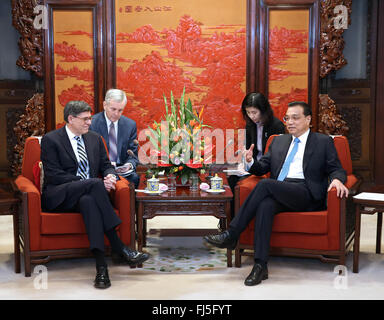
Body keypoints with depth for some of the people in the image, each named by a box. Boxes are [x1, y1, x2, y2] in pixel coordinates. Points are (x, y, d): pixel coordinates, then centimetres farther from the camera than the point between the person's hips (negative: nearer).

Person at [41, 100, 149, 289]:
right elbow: (53, 175, -10)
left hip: (87, 194, 4)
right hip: (59, 197, -3)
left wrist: (111, 176, -11)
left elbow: (106, 165, 18)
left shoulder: (95, 139, 17)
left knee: (88, 201, -36)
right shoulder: (51, 140, -1)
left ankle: (101, 266, -46)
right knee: (95, 184, -34)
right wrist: (97, 182, -19)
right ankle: (120, 249, -36)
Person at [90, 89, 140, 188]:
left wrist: (130, 165, -11)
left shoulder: (130, 125, 8)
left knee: (134, 178, -29)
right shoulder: (92, 123, -2)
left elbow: (133, 155, 12)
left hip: (122, 170, 3)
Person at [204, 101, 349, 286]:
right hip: (278, 193, 4)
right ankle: (260, 266, -36)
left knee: (265, 185, -29)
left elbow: (336, 169, 9)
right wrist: (250, 162, -1)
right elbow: (262, 168, 22)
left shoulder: (323, 142, 15)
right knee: (265, 205, -33)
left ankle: (231, 235, -26)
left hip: (306, 195, -3)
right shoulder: (278, 141, 27)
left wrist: (337, 180, -15)